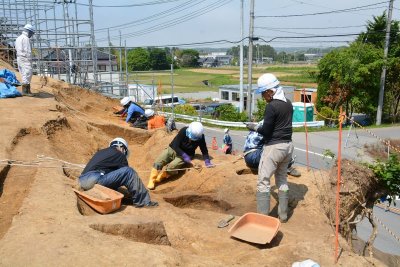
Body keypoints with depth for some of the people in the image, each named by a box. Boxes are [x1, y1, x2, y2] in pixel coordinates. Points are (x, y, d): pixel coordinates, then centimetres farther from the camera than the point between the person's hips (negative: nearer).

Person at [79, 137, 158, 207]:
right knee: (129, 172, -9)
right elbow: (127, 172, 13)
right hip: (95, 180, -9)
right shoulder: (119, 155, 9)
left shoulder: (100, 152, 31)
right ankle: (143, 201, -2)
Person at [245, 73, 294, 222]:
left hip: (274, 147, -9)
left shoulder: (271, 106, -18)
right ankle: (283, 215, 24)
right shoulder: (288, 103, 8)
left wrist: (255, 127, 2)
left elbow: (266, 131, -16)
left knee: (263, 181, 0)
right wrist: (261, 126, 15)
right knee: (282, 180, 17)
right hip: (287, 145, 9)